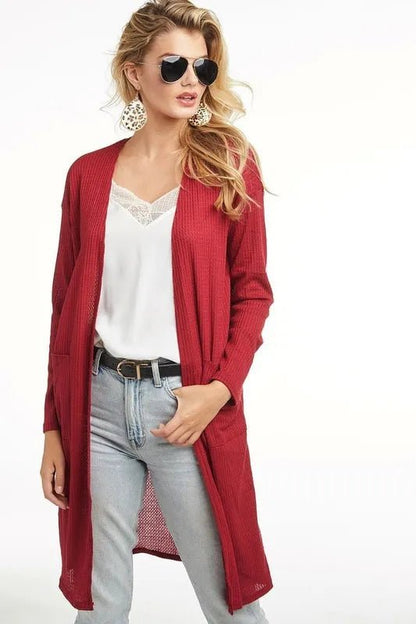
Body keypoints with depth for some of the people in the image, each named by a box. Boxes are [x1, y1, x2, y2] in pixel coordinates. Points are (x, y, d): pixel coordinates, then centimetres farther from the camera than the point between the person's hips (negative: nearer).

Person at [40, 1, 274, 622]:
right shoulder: (89, 174, 7)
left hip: (189, 407, -2)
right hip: (98, 404, 3)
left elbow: (253, 291, 3)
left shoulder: (229, 166, 1)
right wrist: (54, 427, 9)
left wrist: (221, 388, -12)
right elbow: (66, 304, 10)